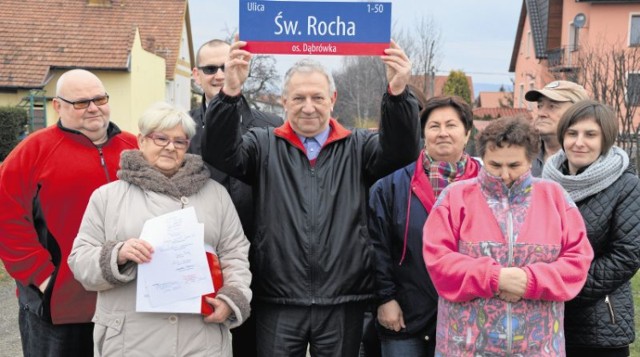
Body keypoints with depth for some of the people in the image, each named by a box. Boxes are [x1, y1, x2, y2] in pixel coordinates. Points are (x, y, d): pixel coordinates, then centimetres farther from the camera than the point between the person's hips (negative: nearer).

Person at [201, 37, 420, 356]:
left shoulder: (357, 147, 7)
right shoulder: (264, 146, 7)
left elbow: (402, 149, -9)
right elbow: (219, 153, -8)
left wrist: (397, 92, -27)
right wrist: (230, 92, -25)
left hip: (343, 303, 1)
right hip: (278, 303, 0)